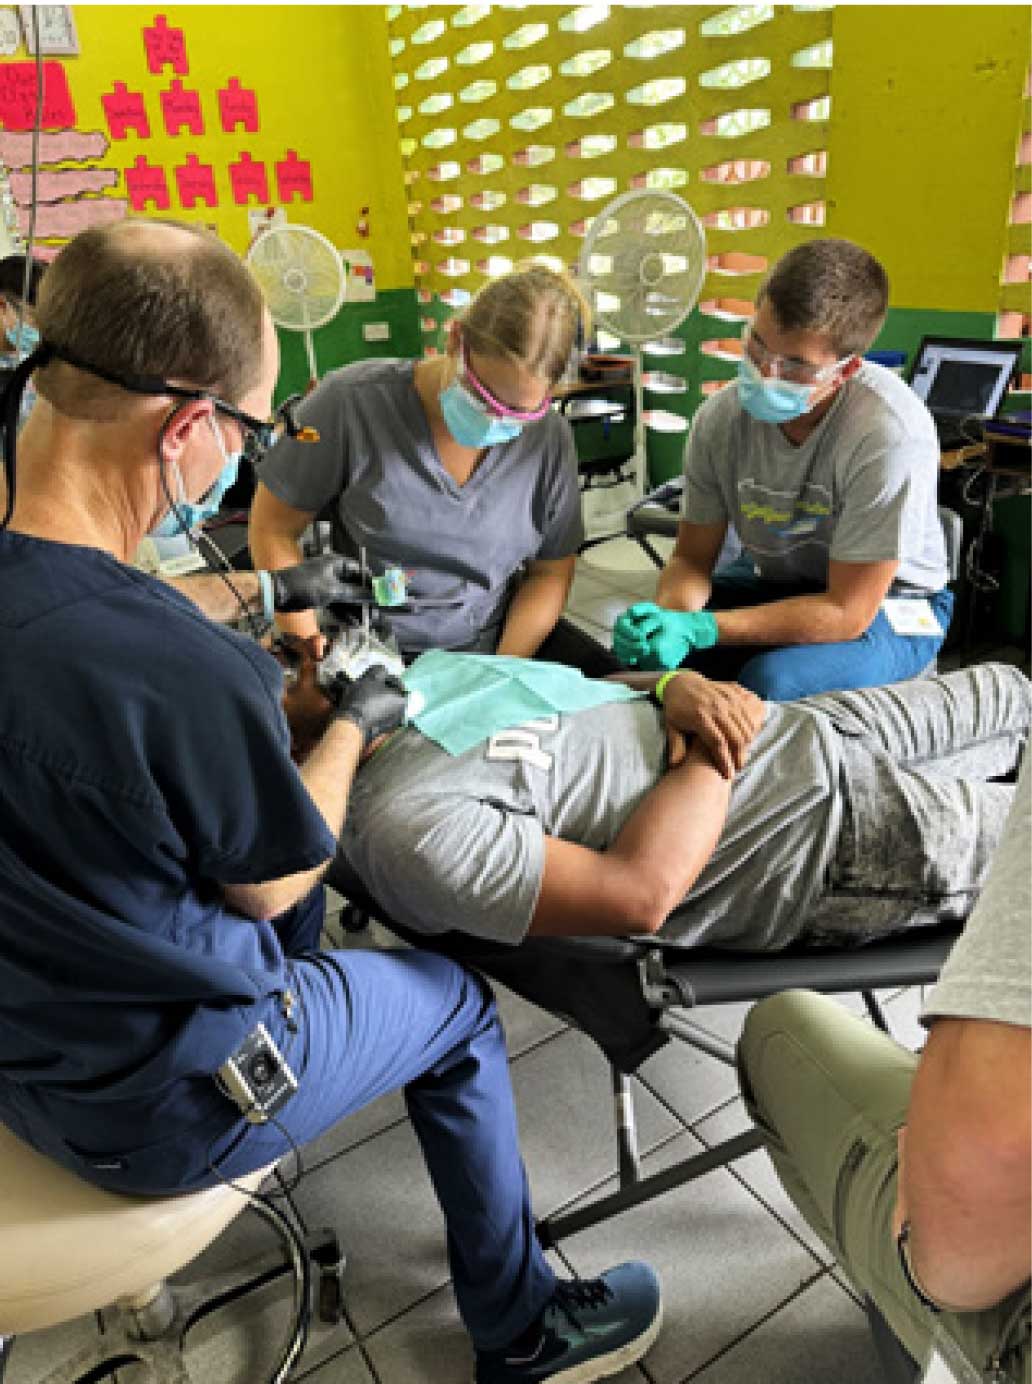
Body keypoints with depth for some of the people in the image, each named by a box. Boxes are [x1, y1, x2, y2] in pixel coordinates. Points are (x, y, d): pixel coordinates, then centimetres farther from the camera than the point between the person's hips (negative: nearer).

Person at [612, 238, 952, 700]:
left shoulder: (890, 434, -29)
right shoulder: (720, 418, -15)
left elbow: (846, 612, -27)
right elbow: (692, 559, -5)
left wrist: (698, 629, -36)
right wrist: (670, 614, -30)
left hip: (883, 603, -4)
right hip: (773, 583, 4)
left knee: (770, 680, -33)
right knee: (639, 642, -15)